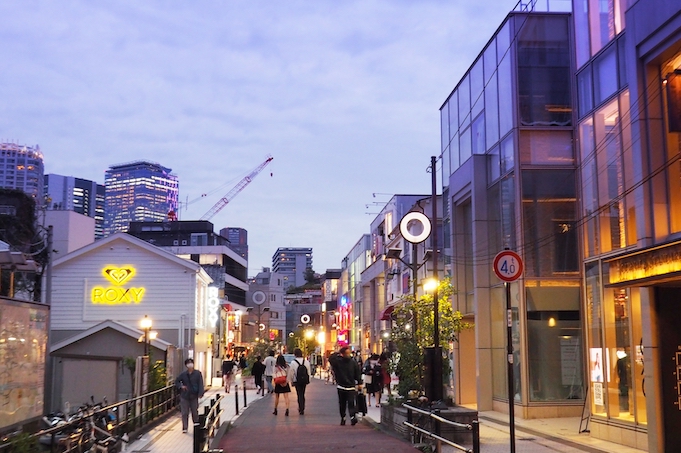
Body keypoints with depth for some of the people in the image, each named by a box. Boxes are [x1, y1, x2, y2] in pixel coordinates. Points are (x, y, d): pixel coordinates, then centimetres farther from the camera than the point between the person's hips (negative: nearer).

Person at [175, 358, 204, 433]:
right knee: (184, 413, 2)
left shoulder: (198, 373, -3)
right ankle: (184, 428, 10)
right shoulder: (183, 374, 0)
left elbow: (200, 384, -4)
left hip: (194, 396, 0)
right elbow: (177, 382, 11)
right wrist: (181, 386, -8)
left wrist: (200, 393, -13)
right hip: (184, 396, 1)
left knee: (195, 412, 9)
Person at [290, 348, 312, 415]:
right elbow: (309, 372, 3)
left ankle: (301, 410, 2)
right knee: (302, 394, 17)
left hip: (297, 381, -3)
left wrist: (292, 381, 5)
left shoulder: (293, 362, -12)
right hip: (305, 381, 3)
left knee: (299, 395, 4)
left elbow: (292, 373, -7)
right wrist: (308, 380, 13)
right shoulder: (306, 361, -3)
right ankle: (302, 408, 25)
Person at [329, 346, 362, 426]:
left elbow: (357, 374, 4)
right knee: (342, 404, 11)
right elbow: (330, 359, -21)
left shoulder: (353, 362, 0)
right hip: (341, 387, 1)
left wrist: (359, 383, -2)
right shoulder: (338, 362, -3)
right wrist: (337, 354, -13)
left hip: (351, 387, -1)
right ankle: (342, 418, 23)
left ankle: (353, 417, -24)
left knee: (352, 403, -15)